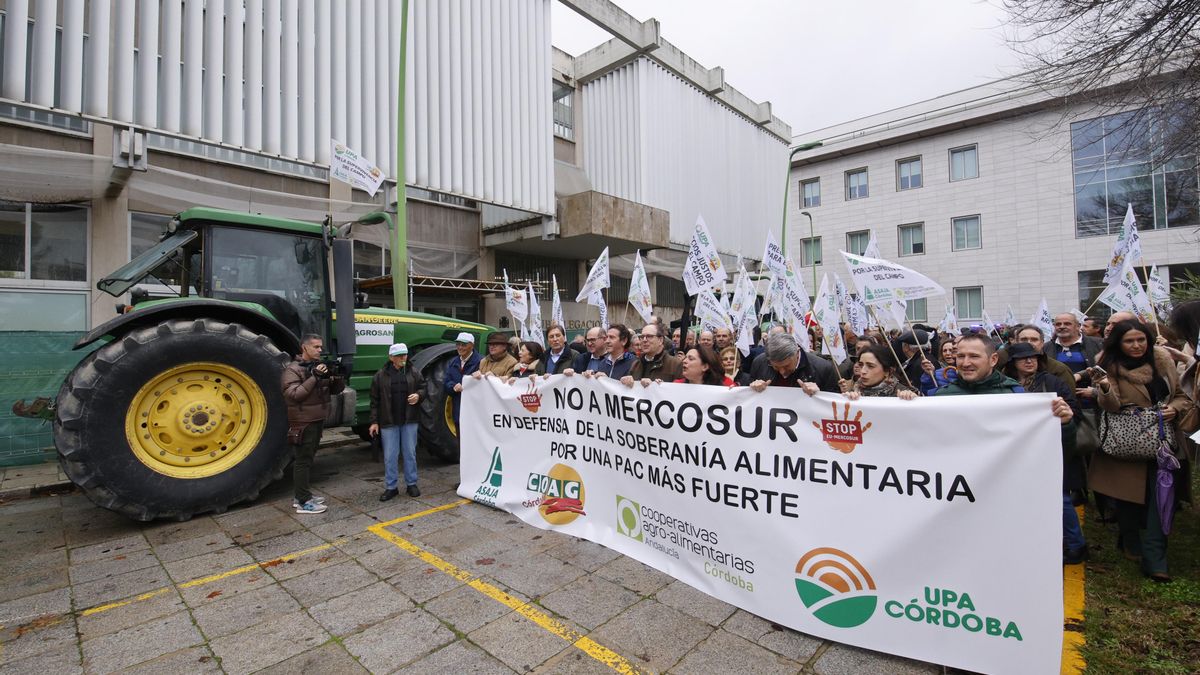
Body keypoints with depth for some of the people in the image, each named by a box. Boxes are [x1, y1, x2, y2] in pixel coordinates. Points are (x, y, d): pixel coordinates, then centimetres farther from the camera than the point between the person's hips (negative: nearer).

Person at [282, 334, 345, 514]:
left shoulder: (321, 366, 10)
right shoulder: (292, 369, -10)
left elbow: (336, 390, 10)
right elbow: (293, 394, -22)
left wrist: (338, 376, -11)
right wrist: (314, 377, -26)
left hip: (318, 421, 8)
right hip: (303, 423, -8)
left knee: (307, 459, 16)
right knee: (303, 461, -3)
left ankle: (302, 495, 27)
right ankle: (303, 502, 3)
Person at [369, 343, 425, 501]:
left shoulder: (413, 373, 2)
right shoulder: (381, 376, -1)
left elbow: (423, 388, 10)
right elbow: (375, 400, 1)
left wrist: (418, 395, -14)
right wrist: (374, 421, -1)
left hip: (409, 420, 1)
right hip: (389, 422, -1)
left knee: (410, 453, 9)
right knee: (390, 456, 5)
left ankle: (411, 484, 22)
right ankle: (391, 487, 17)